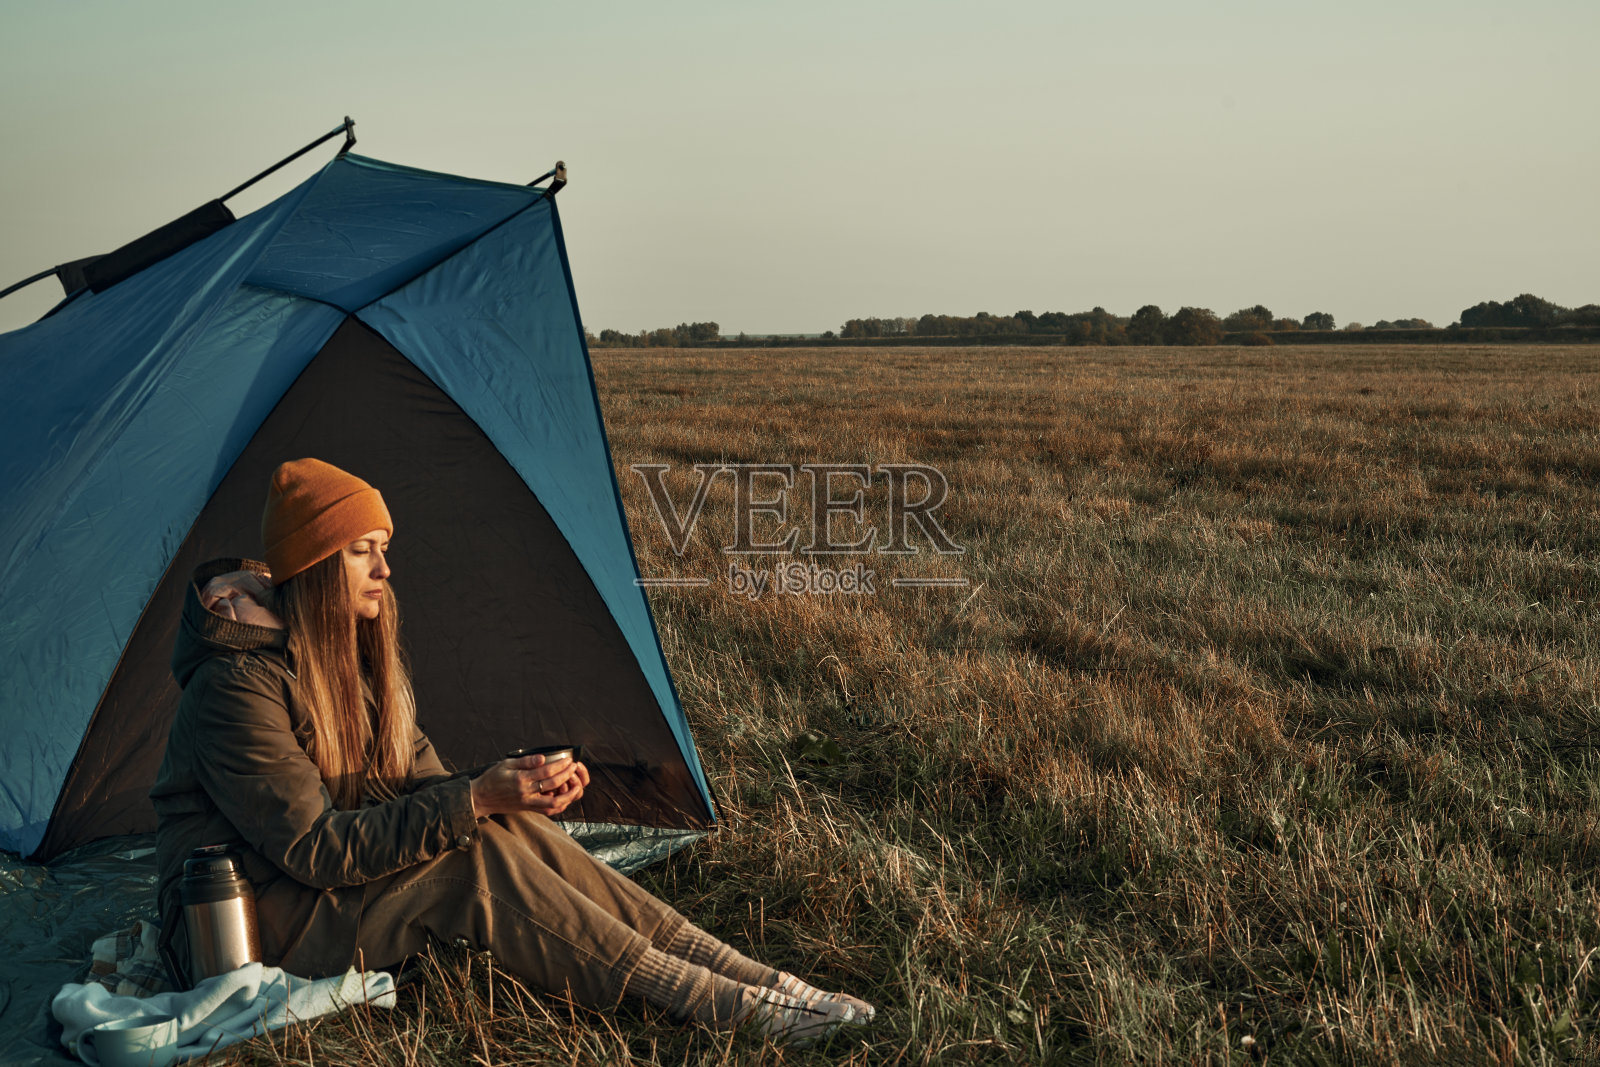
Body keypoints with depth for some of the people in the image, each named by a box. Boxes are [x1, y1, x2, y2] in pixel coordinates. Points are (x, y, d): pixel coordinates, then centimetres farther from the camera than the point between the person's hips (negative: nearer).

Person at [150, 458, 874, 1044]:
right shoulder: (239, 686, -24)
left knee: (512, 829, -17)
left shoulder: (354, 654, 3)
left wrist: (520, 793, -17)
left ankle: (751, 978, -21)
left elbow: (419, 786, 3)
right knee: (475, 864, -27)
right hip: (244, 927, -7)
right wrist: (472, 800, -31)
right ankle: (729, 1006, -26)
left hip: (330, 885, 7)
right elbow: (317, 849, -26)